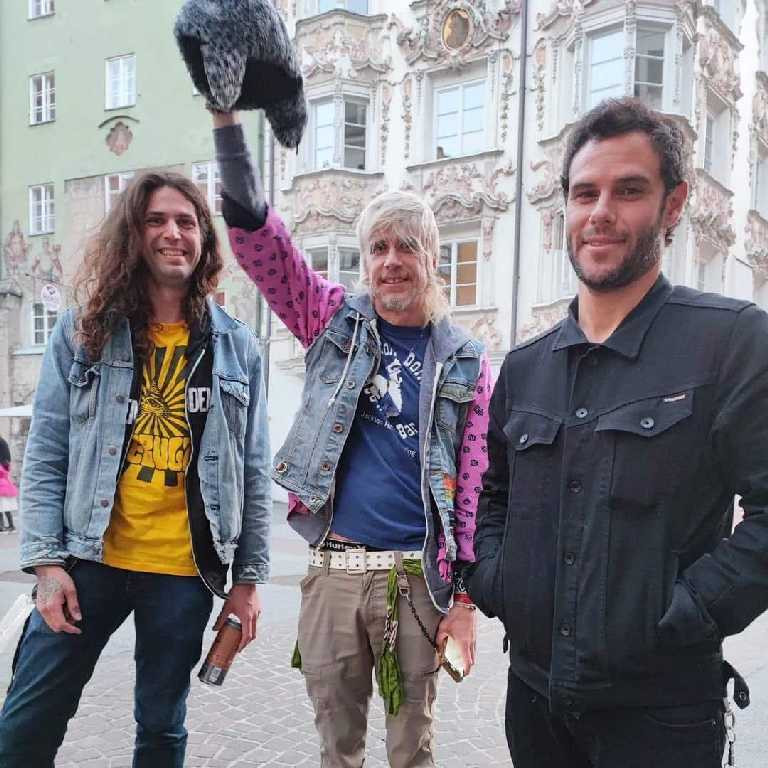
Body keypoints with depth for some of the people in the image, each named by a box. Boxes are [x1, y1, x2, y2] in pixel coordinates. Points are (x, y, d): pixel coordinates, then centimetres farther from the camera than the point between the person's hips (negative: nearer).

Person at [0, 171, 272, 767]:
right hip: (89, 559, 0)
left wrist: (249, 576, 3)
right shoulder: (83, 331, 0)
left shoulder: (236, 346, 2)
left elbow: (252, 471, 3)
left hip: (185, 570, 0)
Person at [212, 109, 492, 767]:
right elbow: (255, 233, -4)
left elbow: (475, 485, 2)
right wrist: (227, 119, -14)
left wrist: (463, 595, -2)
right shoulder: (336, 321, 5)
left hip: (418, 577, -1)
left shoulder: (466, 362, 3)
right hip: (332, 571, 1)